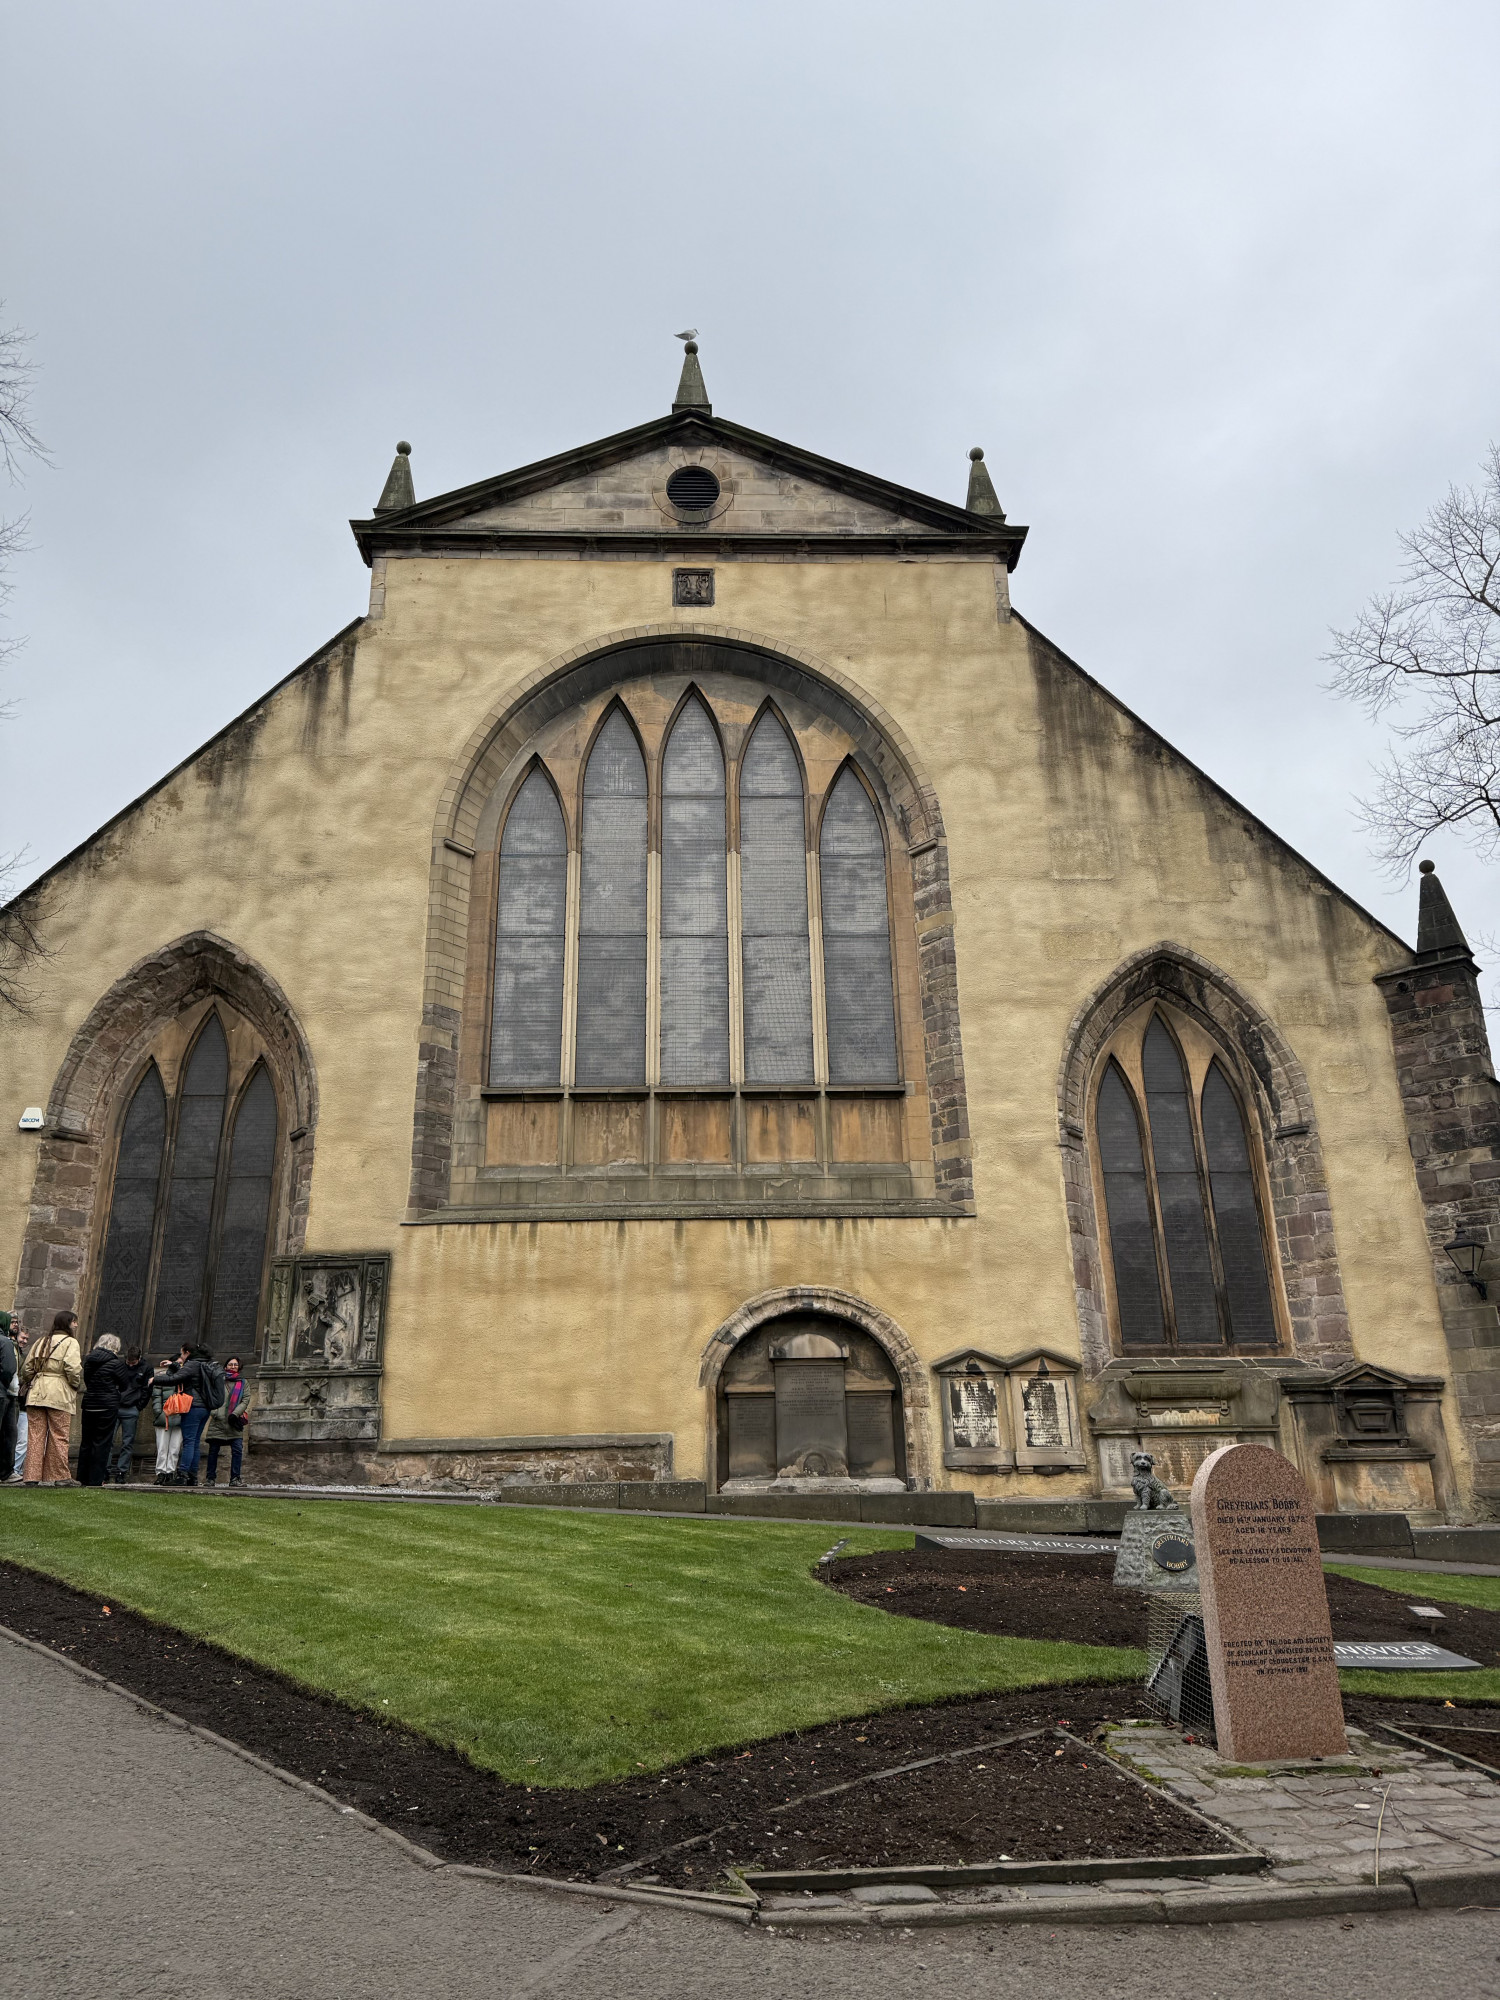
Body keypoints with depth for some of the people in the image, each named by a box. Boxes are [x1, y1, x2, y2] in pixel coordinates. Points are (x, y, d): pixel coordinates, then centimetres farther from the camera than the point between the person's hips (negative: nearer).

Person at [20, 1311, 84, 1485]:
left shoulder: (41, 1341, 16)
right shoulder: (70, 1342, -4)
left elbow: (26, 1367, 14)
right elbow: (73, 1368, -16)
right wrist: (76, 1385, 0)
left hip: (36, 1394, 6)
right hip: (59, 1394, -6)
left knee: (35, 1435, 5)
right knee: (58, 1436, 0)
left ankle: (33, 1476, 4)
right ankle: (59, 1476, 4)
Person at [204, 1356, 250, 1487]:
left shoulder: (243, 1383, 14)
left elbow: (245, 1401, 5)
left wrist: (234, 1414, -9)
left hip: (235, 1422, 1)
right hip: (218, 1422, -1)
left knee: (237, 1449, -7)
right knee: (213, 1450, 2)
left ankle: (235, 1478, -2)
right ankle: (211, 1478, 12)